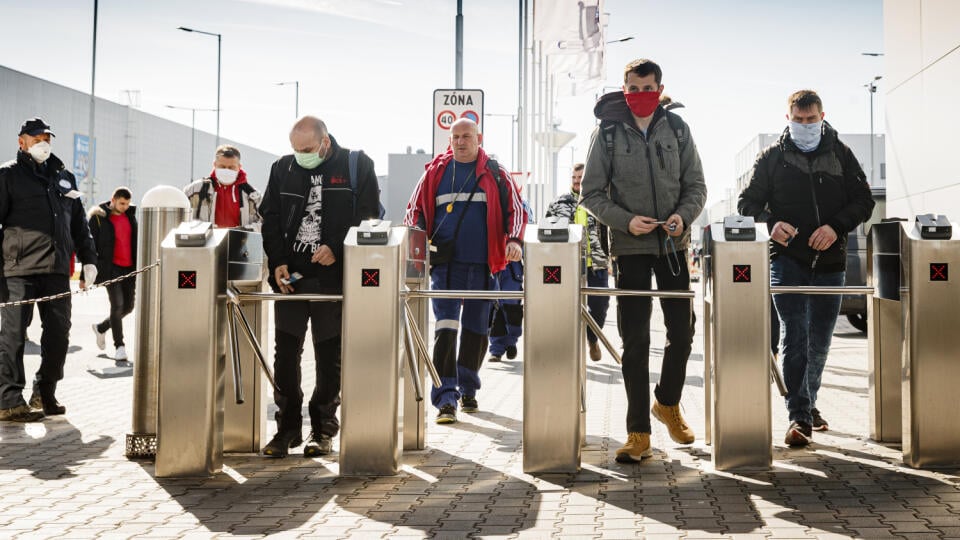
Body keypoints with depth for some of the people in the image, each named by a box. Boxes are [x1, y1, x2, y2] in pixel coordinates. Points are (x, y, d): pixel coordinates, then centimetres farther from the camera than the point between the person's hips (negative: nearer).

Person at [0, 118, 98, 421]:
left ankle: (45, 394, 17)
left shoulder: (64, 177, 19)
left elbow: (78, 223, 22)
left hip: (57, 270, 5)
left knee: (59, 333, 4)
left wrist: (88, 259, 15)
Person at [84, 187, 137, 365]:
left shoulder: (130, 216, 11)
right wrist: (84, 276, -9)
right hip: (110, 268, -6)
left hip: (129, 268, 6)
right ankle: (120, 347, -6)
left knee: (128, 306, 10)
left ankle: (101, 327, 35)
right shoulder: (98, 218, -5)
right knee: (117, 305, -13)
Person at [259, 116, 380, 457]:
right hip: (290, 275, 3)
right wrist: (277, 261, -3)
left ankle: (323, 431, 13)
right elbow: (270, 219, 10)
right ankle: (287, 429, 13)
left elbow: (368, 218, -2)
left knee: (330, 356, 3)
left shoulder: (357, 166, 0)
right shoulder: (283, 168, 10)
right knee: (285, 353, 3)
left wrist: (337, 248, -15)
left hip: (334, 276, -3)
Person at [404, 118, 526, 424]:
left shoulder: (495, 174, 7)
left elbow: (515, 209, 6)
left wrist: (514, 239, -11)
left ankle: (467, 389, 27)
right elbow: (415, 210, 12)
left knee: (476, 329, 10)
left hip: (482, 264, 1)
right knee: (446, 327, -10)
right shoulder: (435, 172, 9)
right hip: (445, 262, -1)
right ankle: (446, 398, -10)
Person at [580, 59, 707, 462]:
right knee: (635, 341, -2)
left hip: (673, 244, 3)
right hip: (629, 246, -2)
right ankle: (638, 433, 5)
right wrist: (626, 220, -16)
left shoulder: (676, 129, 5)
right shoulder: (607, 133, -1)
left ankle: (668, 404, 33)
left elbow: (696, 186, 7)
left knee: (682, 332, 7)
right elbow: (591, 193, -1)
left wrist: (683, 216, -13)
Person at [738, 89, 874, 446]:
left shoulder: (840, 153, 9)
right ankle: (800, 416, -12)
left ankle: (808, 404, 30)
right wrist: (770, 224, -17)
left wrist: (836, 226, -11)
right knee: (794, 335, -11)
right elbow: (748, 203, 4)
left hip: (829, 260, 3)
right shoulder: (773, 156, 5)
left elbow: (864, 200, 7)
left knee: (820, 340, 11)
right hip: (787, 258, -2)